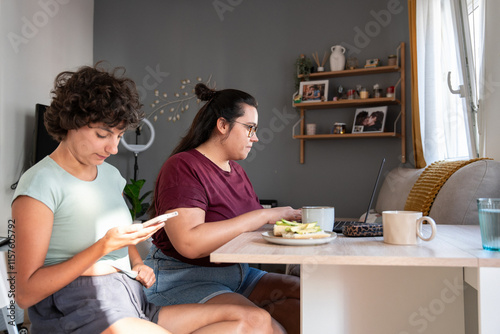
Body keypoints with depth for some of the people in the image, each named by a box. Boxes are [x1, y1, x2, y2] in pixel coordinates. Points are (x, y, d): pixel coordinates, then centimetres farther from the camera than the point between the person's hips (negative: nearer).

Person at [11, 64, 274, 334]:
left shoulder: (111, 174, 16)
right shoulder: (40, 183, -7)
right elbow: (26, 293, -11)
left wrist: (138, 265, 6)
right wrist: (103, 246, -18)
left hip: (133, 304, 8)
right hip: (75, 309, -8)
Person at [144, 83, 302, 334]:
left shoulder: (236, 171, 13)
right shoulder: (183, 167, -12)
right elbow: (189, 243, -26)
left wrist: (281, 220, -4)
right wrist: (263, 215, -23)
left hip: (237, 273, 8)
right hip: (182, 279, -8)